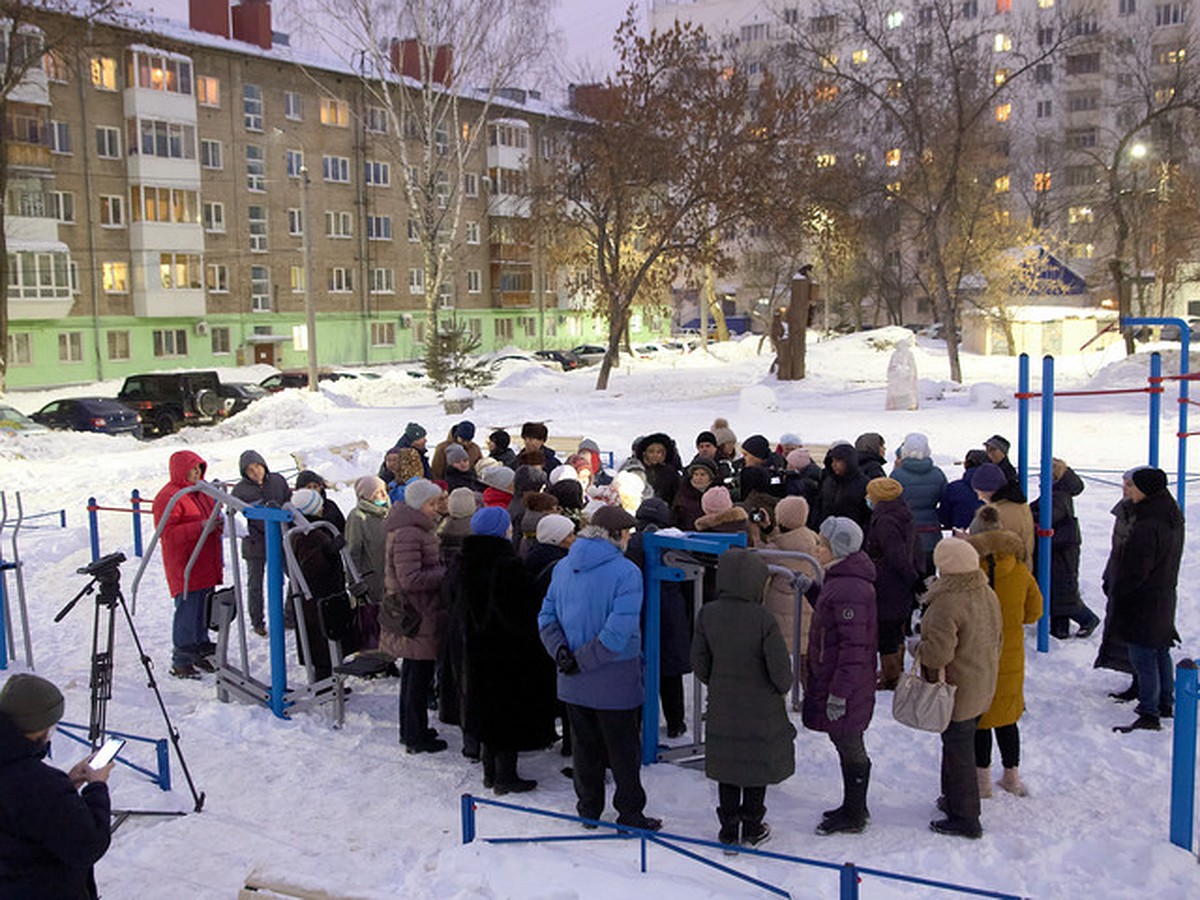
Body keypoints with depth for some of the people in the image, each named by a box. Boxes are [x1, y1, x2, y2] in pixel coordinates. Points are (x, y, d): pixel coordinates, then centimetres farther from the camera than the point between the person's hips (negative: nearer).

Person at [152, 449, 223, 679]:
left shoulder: (202, 491, 16)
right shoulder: (168, 497, -12)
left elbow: (210, 513, 29)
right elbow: (167, 533, -19)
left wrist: (217, 523, 5)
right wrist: (200, 527, -25)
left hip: (206, 565, 9)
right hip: (185, 569, -9)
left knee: (204, 611, 14)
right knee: (187, 612, -6)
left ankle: (200, 653, 26)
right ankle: (181, 662, 3)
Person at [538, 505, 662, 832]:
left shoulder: (562, 568, 4)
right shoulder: (626, 572, -17)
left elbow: (547, 617, 3)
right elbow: (619, 630, -24)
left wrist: (561, 651, -8)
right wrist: (583, 660, -16)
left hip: (573, 683, 5)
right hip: (616, 682, -5)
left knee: (584, 746, 18)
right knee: (624, 750, 9)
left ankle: (588, 809, 29)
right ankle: (630, 814, 20)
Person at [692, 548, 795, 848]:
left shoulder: (707, 614, -10)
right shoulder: (763, 620, -22)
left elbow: (699, 662, -1)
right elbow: (780, 667, -17)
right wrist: (782, 688, 5)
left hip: (722, 708, 3)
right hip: (761, 709, -3)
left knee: (726, 767, 15)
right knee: (758, 766, 14)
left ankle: (729, 829, 23)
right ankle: (752, 829, 25)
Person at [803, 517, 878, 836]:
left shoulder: (849, 589, -25)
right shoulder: (840, 579, 7)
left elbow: (854, 647, -26)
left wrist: (839, 693, -24)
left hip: (846, 684, -10)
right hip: (832, 679, 10)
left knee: (850, 748, 4)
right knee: (848, 746, 20)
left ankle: (853, 817, 18)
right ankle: (854, 807, 34)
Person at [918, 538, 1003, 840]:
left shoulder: (947, 603, -27)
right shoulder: (988, 595, 2)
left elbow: (938, 653, -29)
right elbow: (997, 638, 13)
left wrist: (917, 647, -9)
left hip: (956, 694, -9)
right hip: (982, 687, 9)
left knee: (958, 751, 3)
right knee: (962, 746, 23)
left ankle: (965, 819, 12)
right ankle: (956, 799, 38)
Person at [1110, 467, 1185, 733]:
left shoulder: (1147, 527, -26)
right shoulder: (1172, 519, 6)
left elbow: (1135, 572, -23)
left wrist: (1117, 592, -6)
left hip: (1142, 603, -10)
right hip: (1163, 599, 10)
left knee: (1143, 658, -4)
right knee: (1160, 652, 20)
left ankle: (1149, 715, -1)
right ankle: (1165, 704, 33)